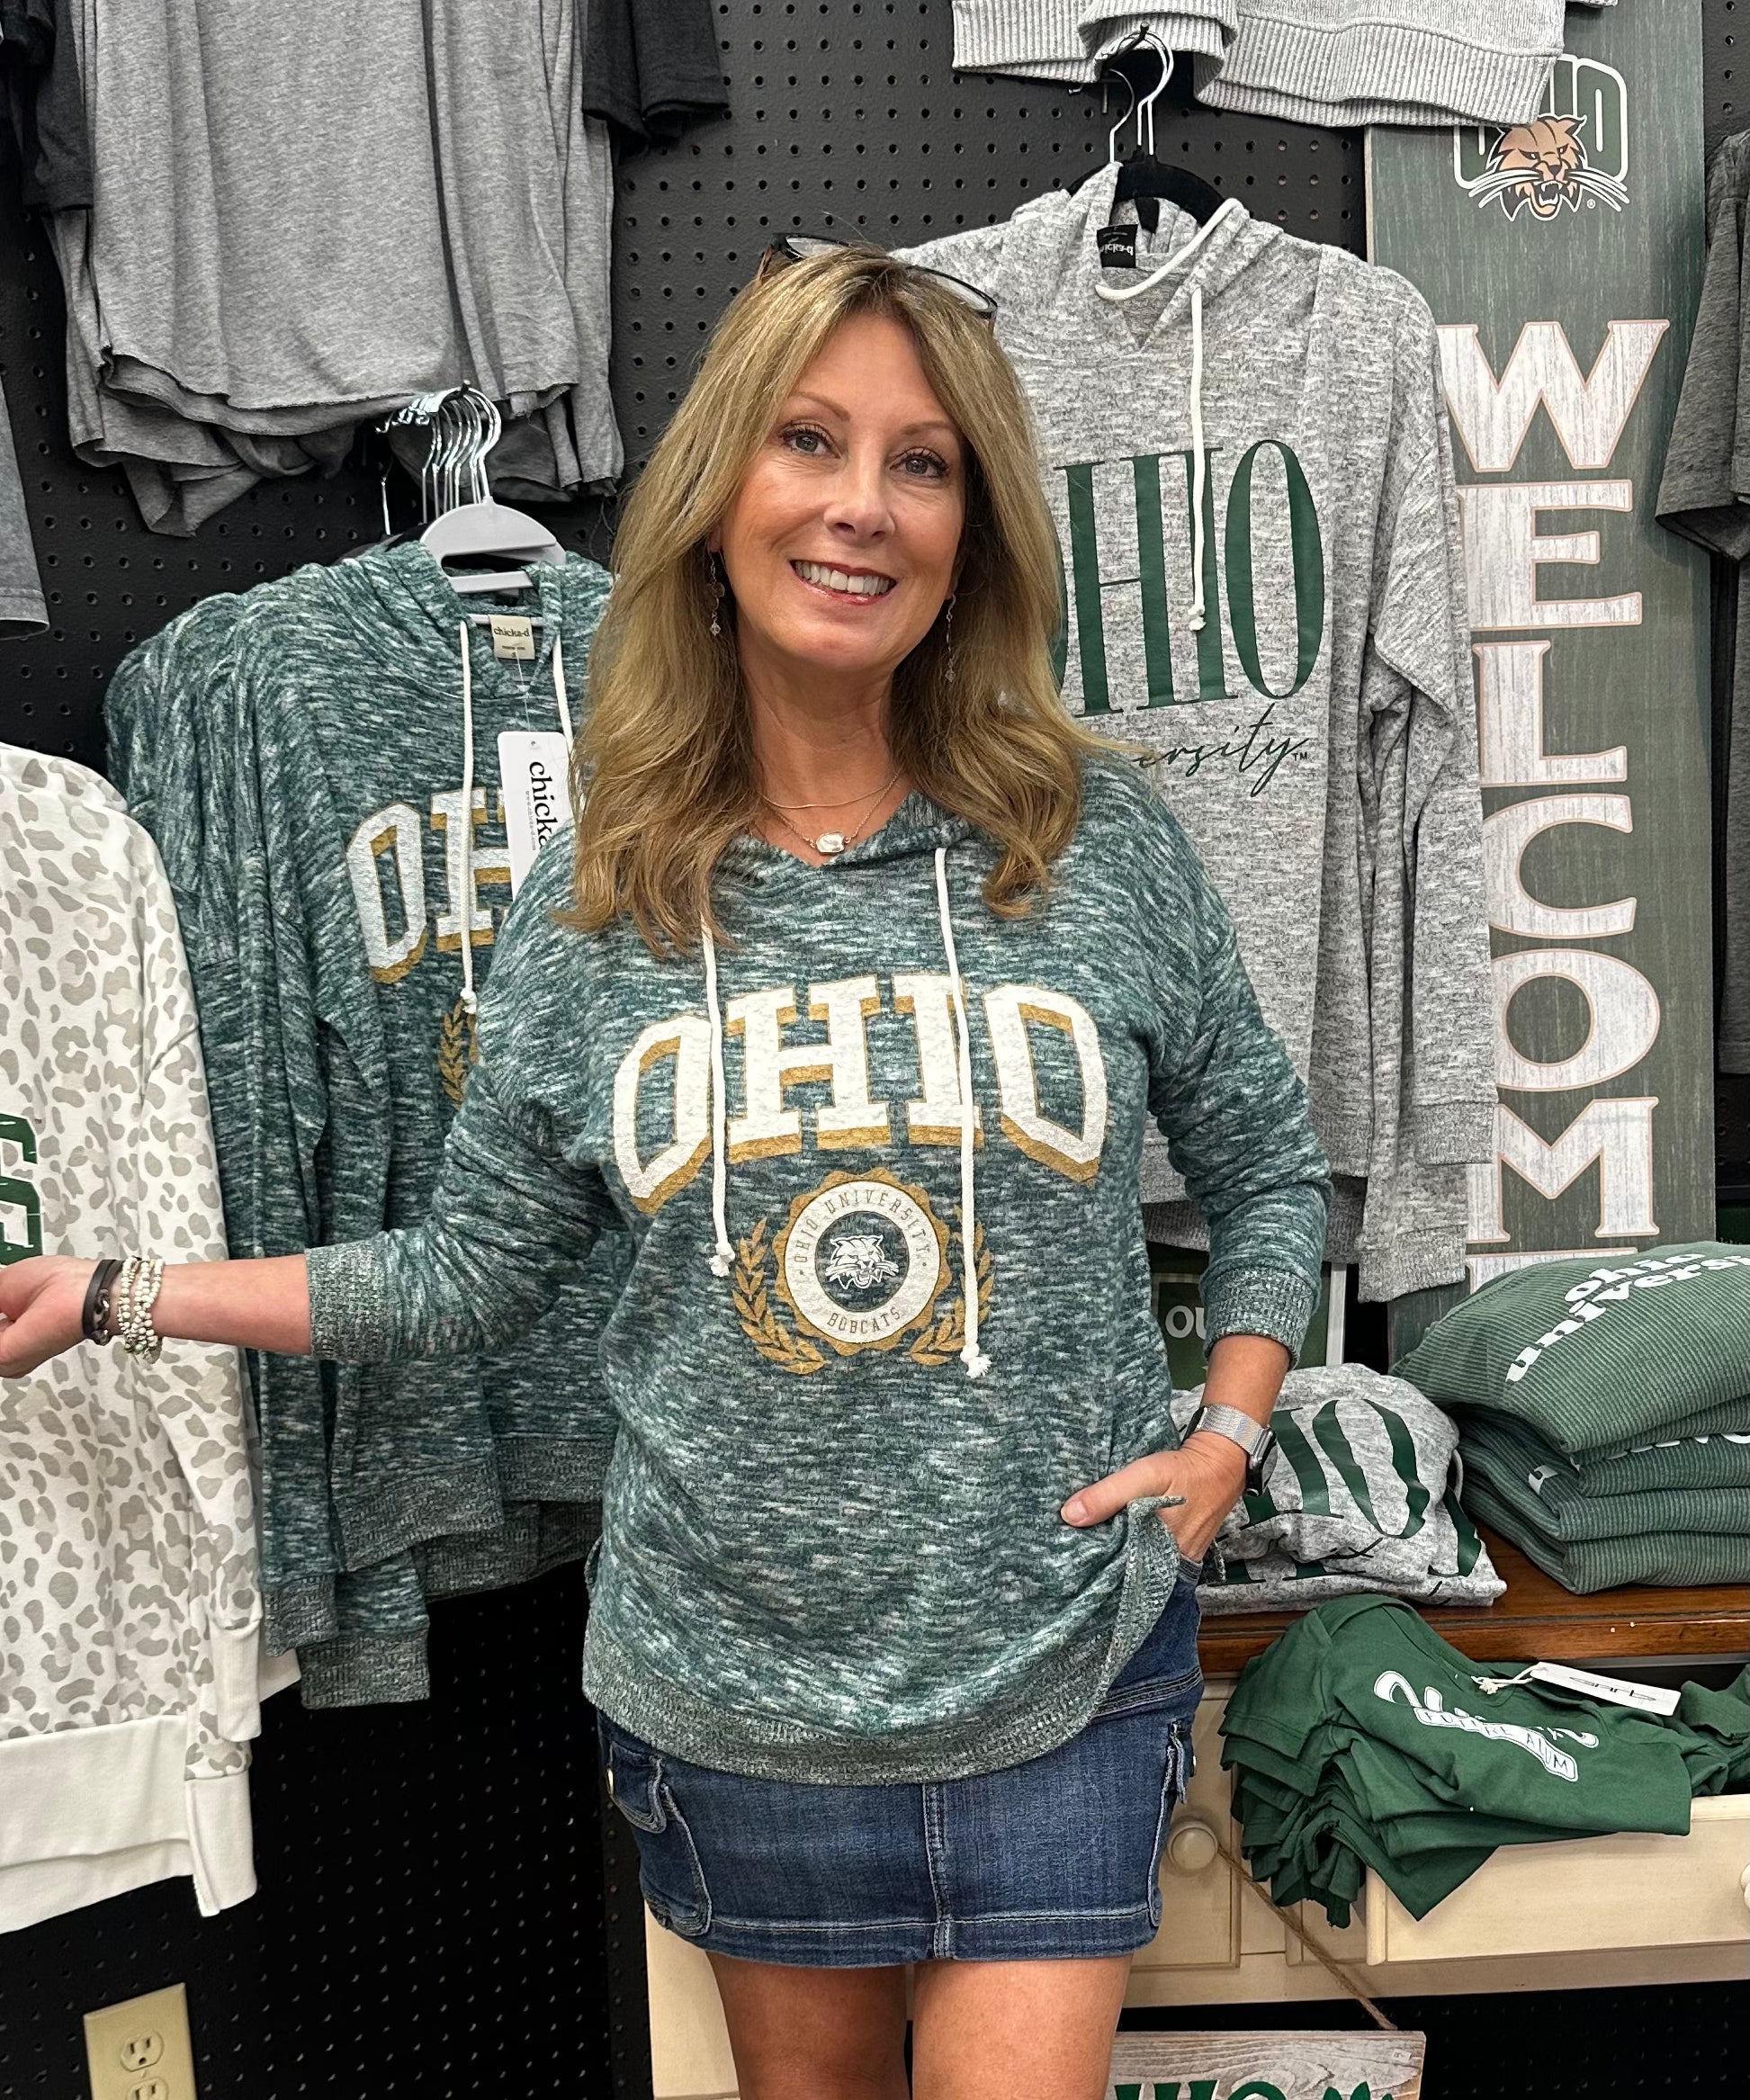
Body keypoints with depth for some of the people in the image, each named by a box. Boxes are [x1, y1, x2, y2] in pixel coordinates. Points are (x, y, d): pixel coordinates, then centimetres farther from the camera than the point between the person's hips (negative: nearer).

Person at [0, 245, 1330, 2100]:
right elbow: (470, 1277, 3)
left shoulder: (1101, 843, -7)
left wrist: (1229, 1431, -5)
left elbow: (1267, 1169, 6)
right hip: (734, 1693, 2)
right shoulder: (594, 911, -5)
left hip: (1060, 1686, -1)